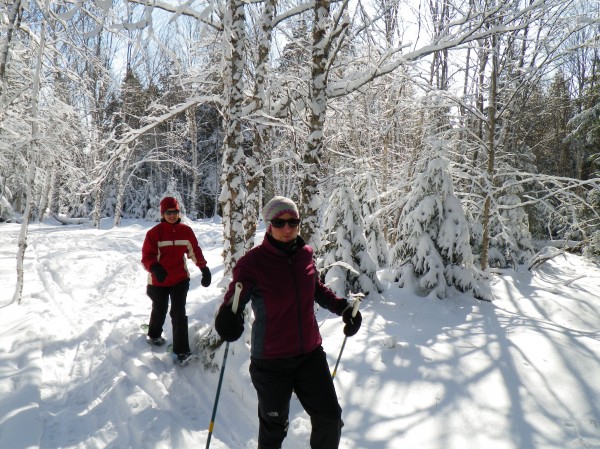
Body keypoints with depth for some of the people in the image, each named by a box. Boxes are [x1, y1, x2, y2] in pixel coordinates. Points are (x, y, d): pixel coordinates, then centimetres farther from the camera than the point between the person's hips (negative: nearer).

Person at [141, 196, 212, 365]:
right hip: (158, 281, -1)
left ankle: (182, 350, 1)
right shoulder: (154, 233, -13)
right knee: (159, 310, 20)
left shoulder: (186, 231, -4)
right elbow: (147, 256, -14)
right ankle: (154, 335, 49)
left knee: (179, 313, -5)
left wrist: (204, 268, 9)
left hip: (180, 279, 1)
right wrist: (155, 268, -34)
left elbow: (194, 251, 7)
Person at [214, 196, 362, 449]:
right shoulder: (253, 262, -16)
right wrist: (228, 317, -42)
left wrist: (343, 308, 4)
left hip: (310, 354, 4)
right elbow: (233, 299, -19)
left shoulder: (305, 255, -2)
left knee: (330, 419, 12)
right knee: (274, 428, 17)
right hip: (271, 362, -4)